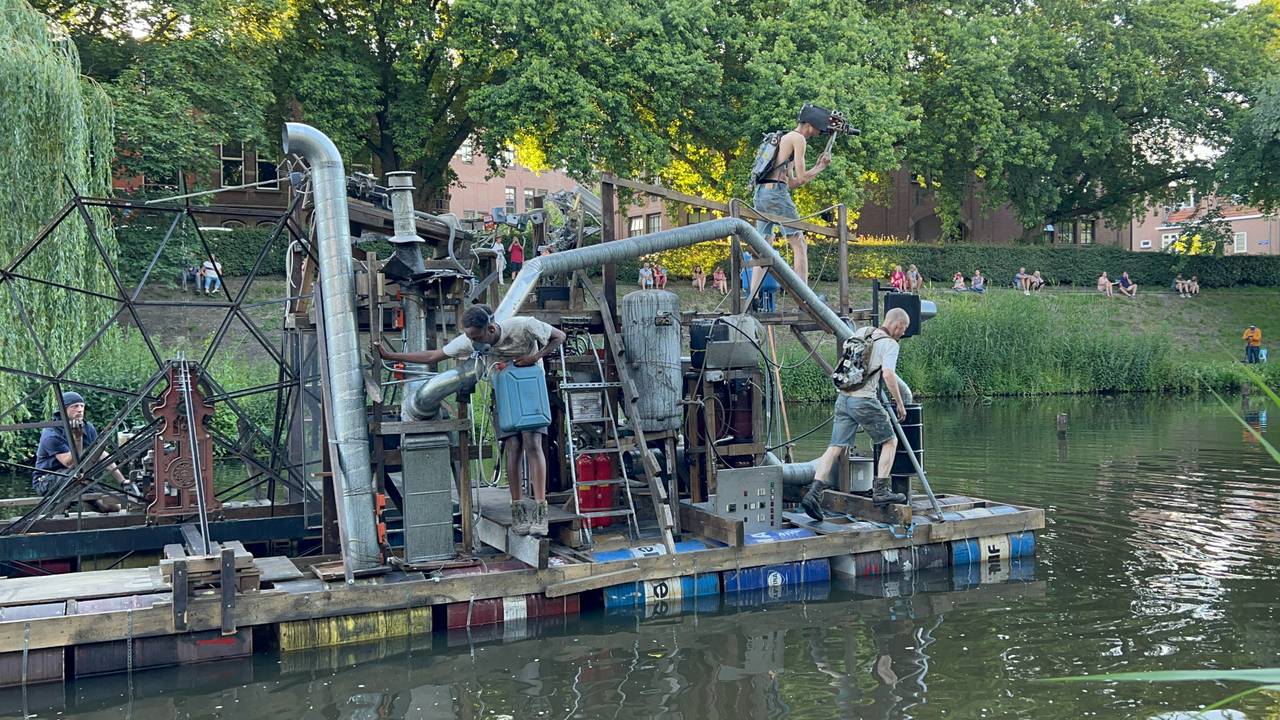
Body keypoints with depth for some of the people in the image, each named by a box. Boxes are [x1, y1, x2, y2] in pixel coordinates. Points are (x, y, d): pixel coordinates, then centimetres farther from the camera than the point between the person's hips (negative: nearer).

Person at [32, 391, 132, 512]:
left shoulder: (88, 428, -1)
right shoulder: (52, 434, -21)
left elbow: (102, 456, -1)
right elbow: (71, 464, -29)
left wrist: (123, 480, -8)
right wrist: (77, 438, -40)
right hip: (46, 481, -6)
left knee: (114, 506, -7)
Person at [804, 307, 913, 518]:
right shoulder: (890, 344, -3)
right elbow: (888, 375, -16)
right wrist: (899, 403, -7)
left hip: (843, 398, 7)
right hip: (864, 400, -7)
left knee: (835, 447, 3)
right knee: (890, 441, 11)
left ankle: (814, 493, -8)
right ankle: (880, 490, 6)